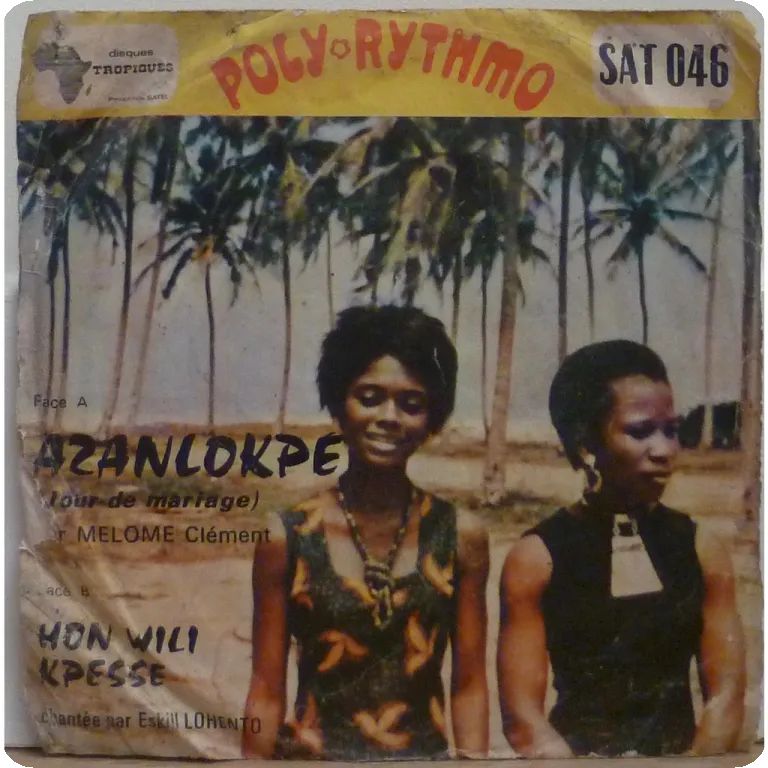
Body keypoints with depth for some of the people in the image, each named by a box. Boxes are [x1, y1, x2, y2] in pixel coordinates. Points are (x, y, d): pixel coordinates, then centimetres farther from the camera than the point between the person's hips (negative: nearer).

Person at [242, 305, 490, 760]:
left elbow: (470, 685, -1)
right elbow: (267, 691, -5)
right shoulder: (287, 536, -9)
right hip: (312, 753, -1)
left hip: (426, 752, 1)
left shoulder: (462, 536, -6)